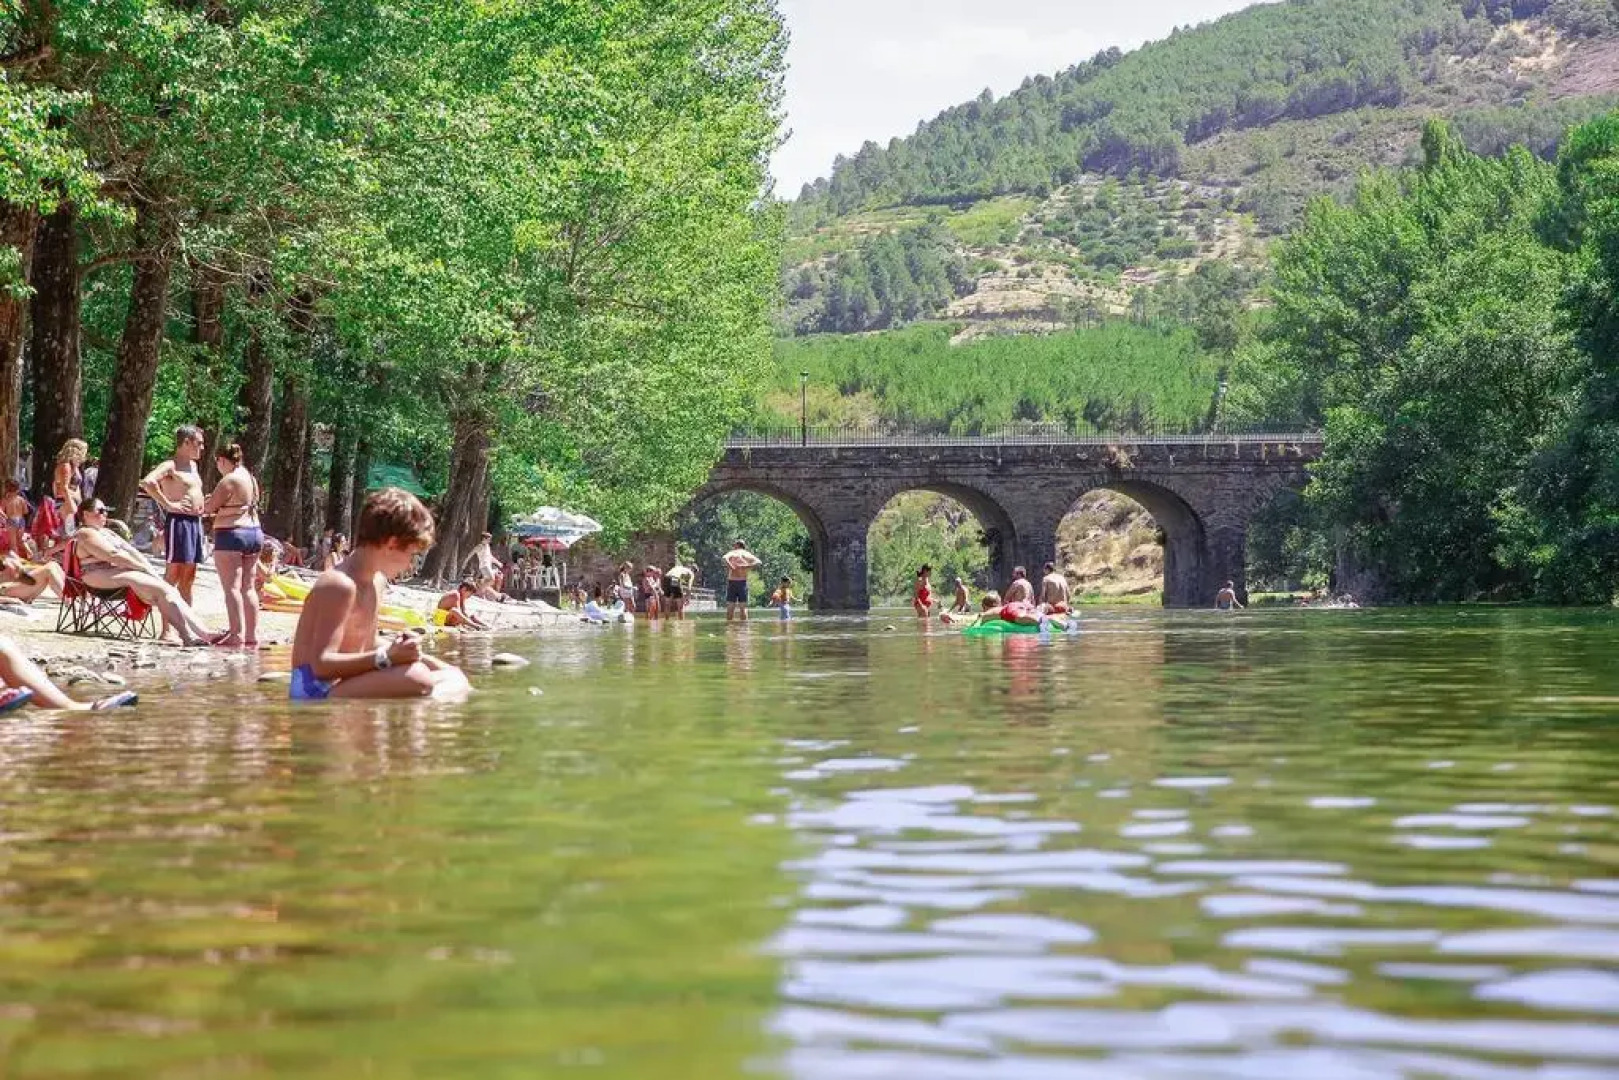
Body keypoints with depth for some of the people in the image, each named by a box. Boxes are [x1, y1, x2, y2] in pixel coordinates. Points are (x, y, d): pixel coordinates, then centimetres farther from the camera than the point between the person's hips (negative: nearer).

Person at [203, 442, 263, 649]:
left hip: (231, 535, -9)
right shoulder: (250, 478, 13)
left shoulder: (228, 481, -14)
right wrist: (216, 502, 22)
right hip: (254, 533, 9)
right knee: (249, 588, 9)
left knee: (232, 587, -9)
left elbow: (209, 507, -9)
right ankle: (252, 636, 9)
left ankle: (237, 635, -15)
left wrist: (205, 503, 12)